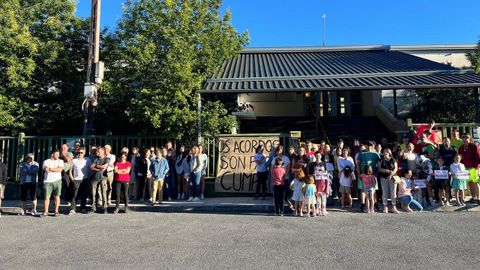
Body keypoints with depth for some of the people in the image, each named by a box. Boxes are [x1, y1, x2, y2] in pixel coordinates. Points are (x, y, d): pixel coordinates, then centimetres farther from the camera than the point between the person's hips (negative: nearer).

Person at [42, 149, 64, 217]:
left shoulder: (60, 161, 10)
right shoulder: (46, 161, 8)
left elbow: (60, 169, -7)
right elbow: (46, 170, -10)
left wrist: (51, 169, -8)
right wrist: (56, 169, -9)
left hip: (57, 181, 0)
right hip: (48, 181, 0)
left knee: (57, 196, 3)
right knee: (47, 197, 1)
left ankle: (56, 211, 12)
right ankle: (46, 212, 11)